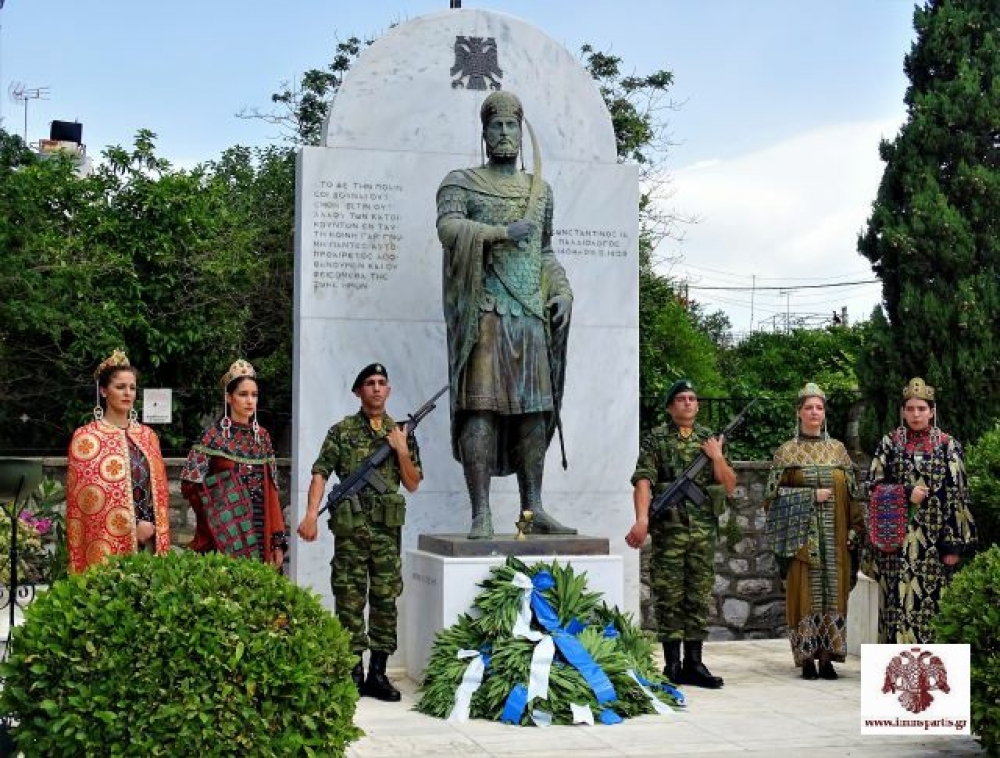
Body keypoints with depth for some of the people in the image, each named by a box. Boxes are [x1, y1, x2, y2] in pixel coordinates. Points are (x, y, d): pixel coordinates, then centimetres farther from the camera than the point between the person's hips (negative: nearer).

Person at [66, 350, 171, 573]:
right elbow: (82, 497, -5)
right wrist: (130, 529, -8)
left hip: (148, 540, 4)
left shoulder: (147, 436, 13)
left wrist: (151, 526, -2)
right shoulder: (86, 437, -2)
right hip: (107, 543, -4)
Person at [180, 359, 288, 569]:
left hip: (259, 537, 4)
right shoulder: (214, 436, -4)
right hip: (226, 537, -4)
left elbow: (271, 491, 8)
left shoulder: (262, 436, 10)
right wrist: (215, 511, 2)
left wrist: (278, 540, 2)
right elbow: (190, 483, -8)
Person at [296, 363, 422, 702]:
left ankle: (377, 674, 12)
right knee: (350, 600, 0)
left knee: (385, 599, 5)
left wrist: (402, 451, -5)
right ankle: (353, 672, 7)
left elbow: (412, 484, 11)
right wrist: (311, 514, -16)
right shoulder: (342, 431, 4)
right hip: (350, 527, -2)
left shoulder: (402, 433, 11)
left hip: (388, 527, 3)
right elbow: (320, 473, -3)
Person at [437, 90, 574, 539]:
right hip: (484, 311, -5)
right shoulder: (461, 183, 5)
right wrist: (503, 233, -19)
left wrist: (562, 291, 8)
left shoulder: (540, 190, 20)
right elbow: (448, 228, -12)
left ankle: (533, 509, 9)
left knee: (534, 408, 3)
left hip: (531, 314, 5)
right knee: (480, 408, -9)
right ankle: (481, 514, -8)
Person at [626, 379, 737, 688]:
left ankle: (694, 663, 13)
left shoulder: (710, 439, 14)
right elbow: (643, 481, -10)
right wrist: (642, 519, -25)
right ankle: (672, 665, 5)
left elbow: (730, 486, 13)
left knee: (699, 597, 6)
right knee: (669, 598, -1)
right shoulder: (655, 440, 2)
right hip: (669, 529, -4)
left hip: (704, 530, 4)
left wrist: (718, 458, -4)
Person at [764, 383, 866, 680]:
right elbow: (775, 492, -3)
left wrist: (855, 530, 1)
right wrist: (812, 495, -12)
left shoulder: (838, 450, 11)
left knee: (833, 591, 0)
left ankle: (827, 657, 5)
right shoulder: (787, 451, 3)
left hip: (834, 536, 3)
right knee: (805, 591, -4)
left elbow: (852, 494, 10)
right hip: (802, 535, -2)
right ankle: (807, 659, 1)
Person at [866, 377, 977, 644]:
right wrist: (907, 493, -12)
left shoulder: (948, 445, 3)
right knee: (899, 599, -2)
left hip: (932, 539, -1)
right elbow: (873, 484, 5)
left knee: (928, 600, -2)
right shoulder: (889, 443, 7)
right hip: (897, 538, 1)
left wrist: (954, 544, -5)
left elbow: (957, 495, 0)